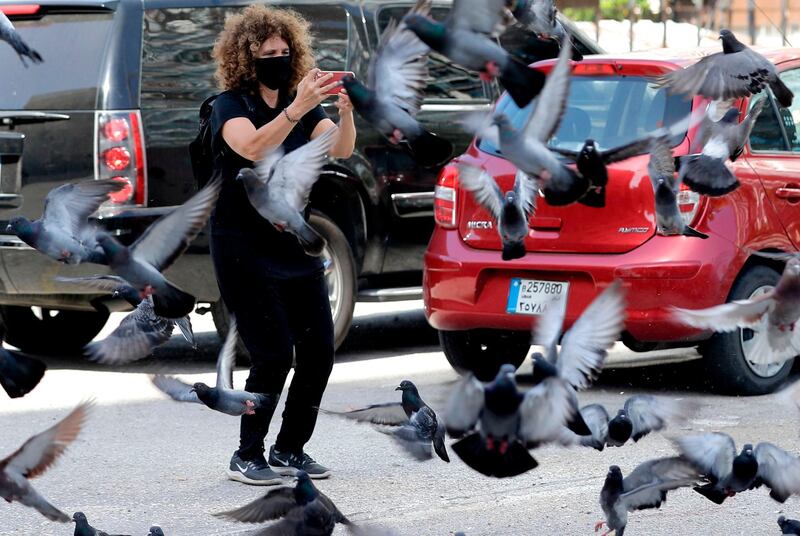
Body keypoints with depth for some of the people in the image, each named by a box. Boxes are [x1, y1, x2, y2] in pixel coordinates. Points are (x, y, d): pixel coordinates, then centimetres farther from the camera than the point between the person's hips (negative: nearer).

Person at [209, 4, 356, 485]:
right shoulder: (231, 106, -8)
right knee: (274, 355, -13)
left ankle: (290, 449, 16)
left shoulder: (303, 101, 7)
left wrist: (346, 111, -32)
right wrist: (295, 110, -44)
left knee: (319, 350, 1)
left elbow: (341, 149, -11)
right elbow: (252, 148, -31)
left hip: (296, 247, 6)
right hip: (245, 251, -6)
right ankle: (247, 457, 1)